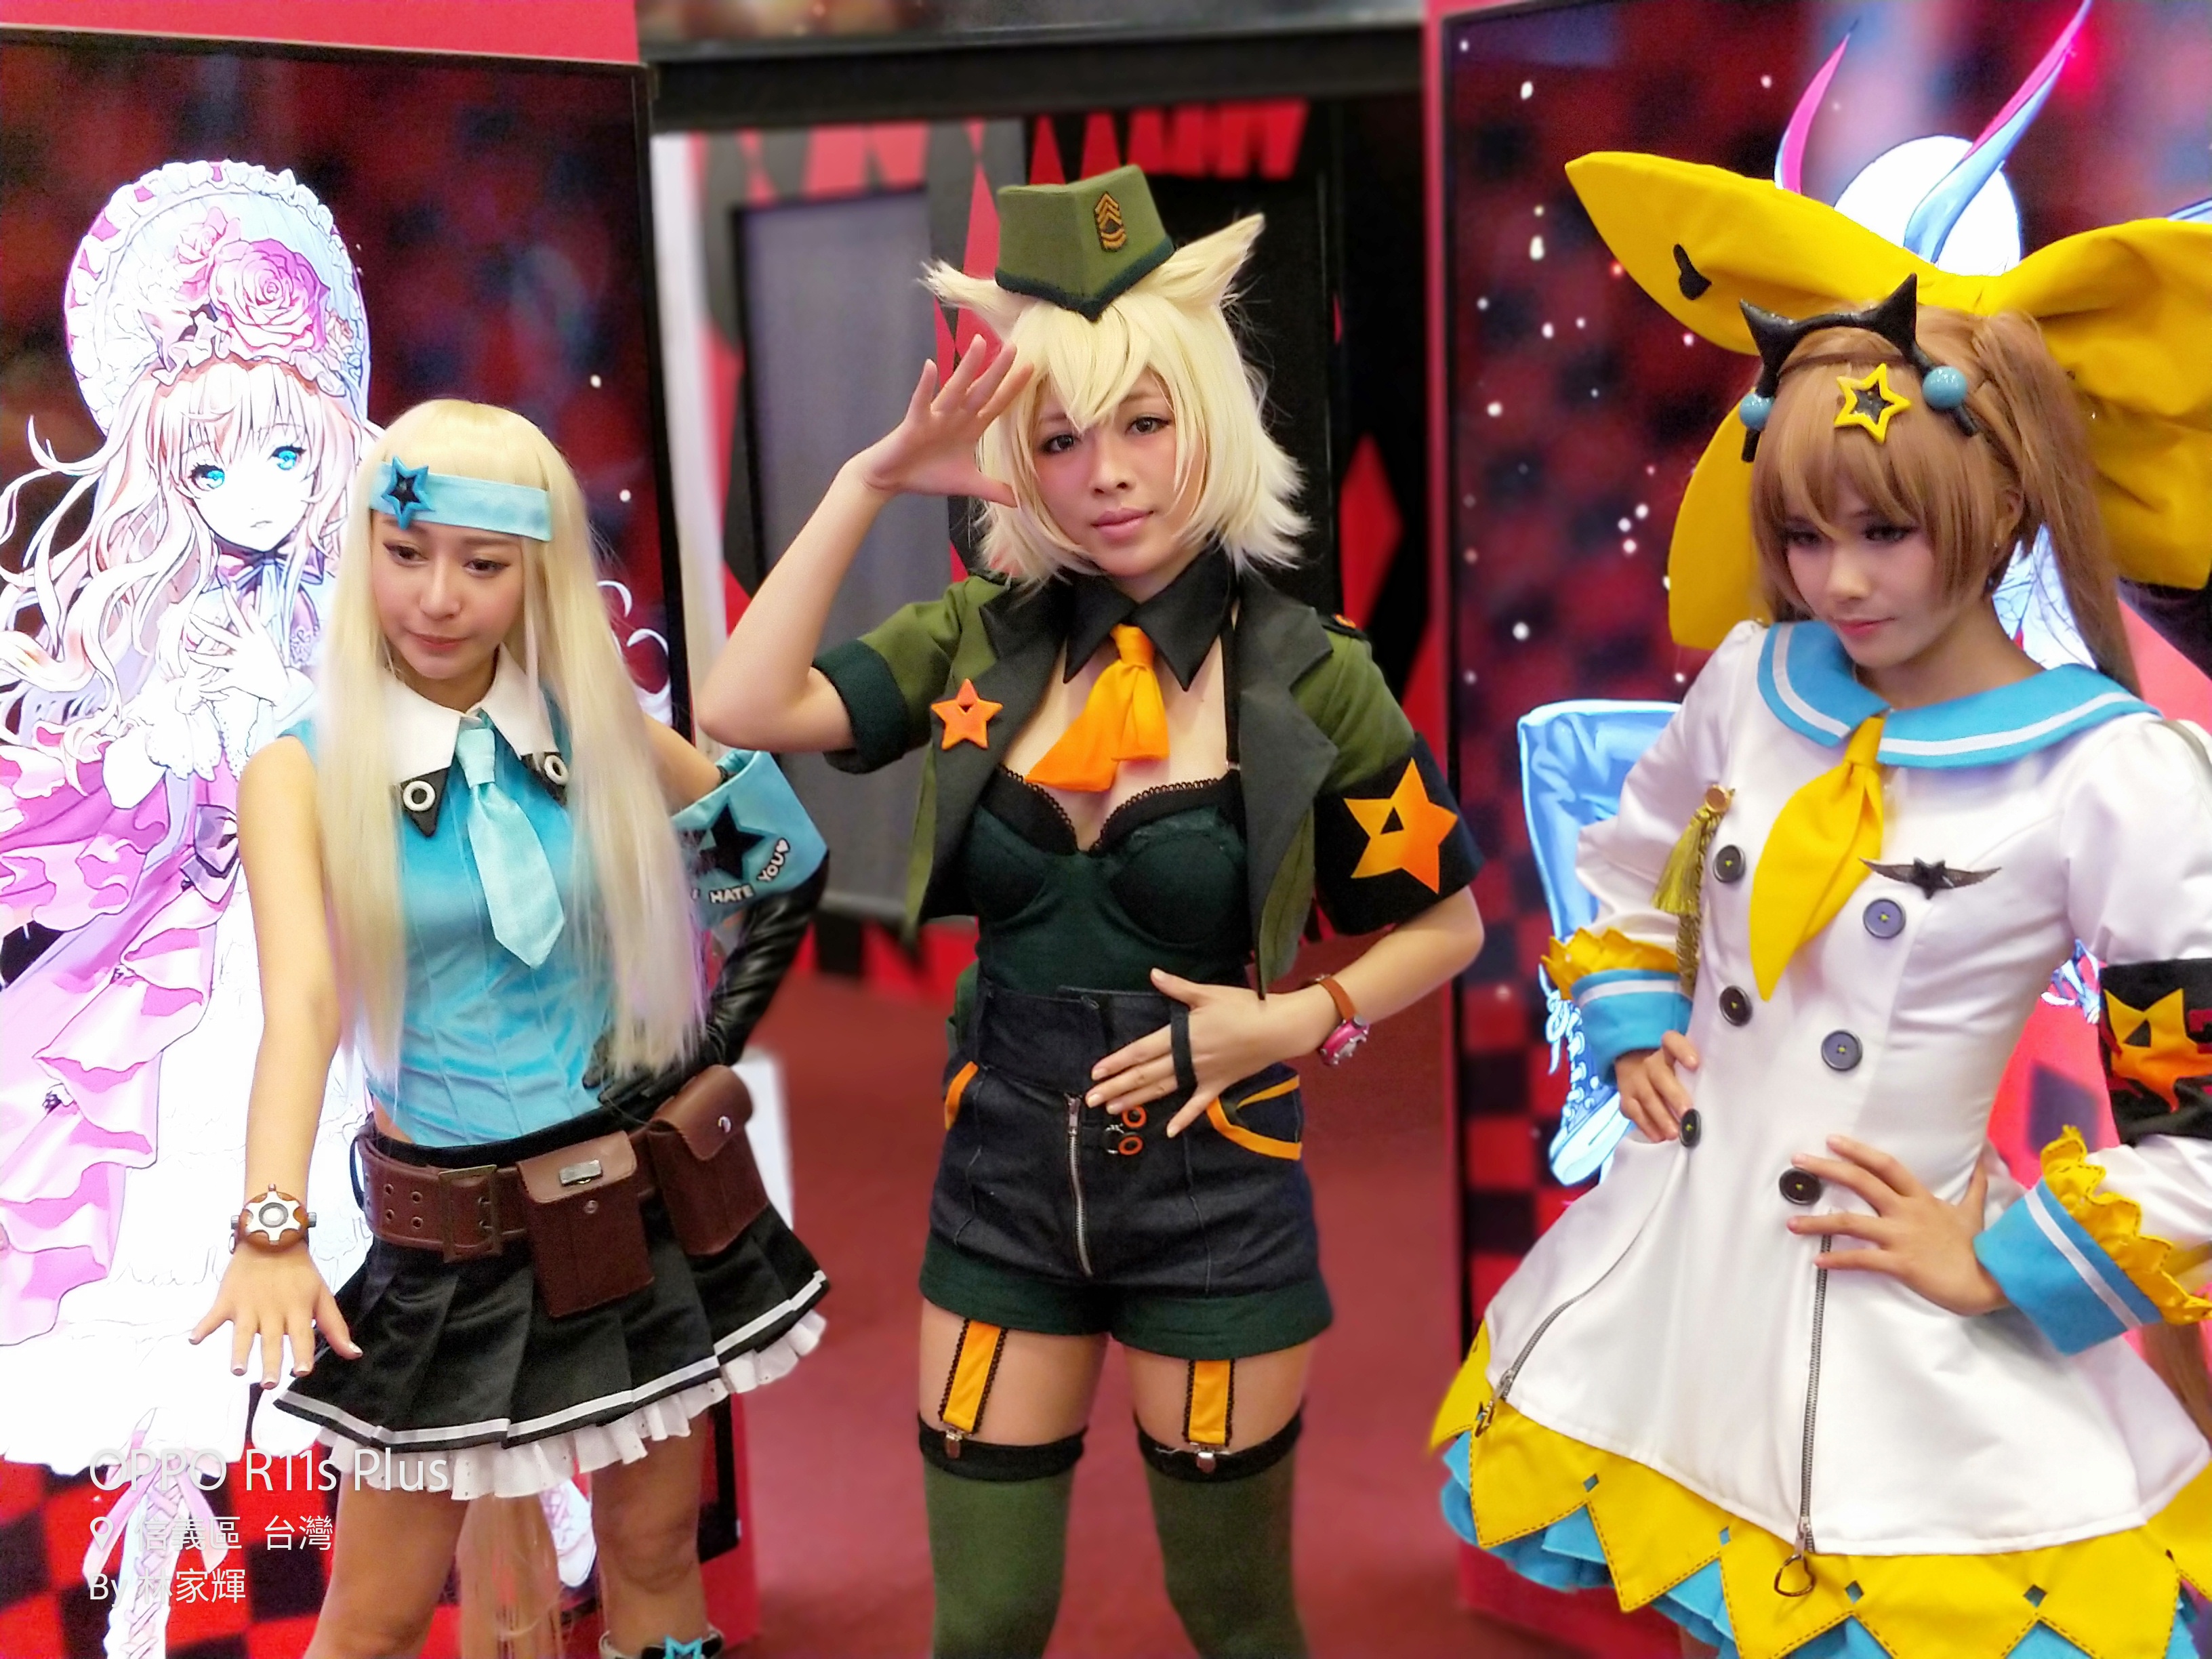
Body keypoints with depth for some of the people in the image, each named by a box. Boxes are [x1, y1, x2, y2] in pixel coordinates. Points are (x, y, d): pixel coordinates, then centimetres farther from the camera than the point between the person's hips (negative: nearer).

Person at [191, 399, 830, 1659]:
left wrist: (721, 1043, 3)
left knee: (657, 1550, 15)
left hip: (651, 1201, 3)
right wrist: (272, 1228, -39)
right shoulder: (304, 770, -11)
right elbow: (301, 1001, -26)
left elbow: (786, 855, 9)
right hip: (457, 1236, -2)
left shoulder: (599, 729, -3)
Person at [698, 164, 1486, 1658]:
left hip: (1213, 1189, -2)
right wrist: (870, 482, -17)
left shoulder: (1307, 677, -10)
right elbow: (741, 711, -15)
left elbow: (1447, 922, 0)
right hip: (1003, 1175, 3)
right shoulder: (985, 640, -2)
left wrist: (1293, 1020, -15)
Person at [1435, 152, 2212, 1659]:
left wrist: (2001, 1263, -12)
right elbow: (1637, 858, 18)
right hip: (1680, 1251, 5)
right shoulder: (1752, 679, -2)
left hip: (1900, 1320, -4)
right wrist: (1632, 1030, 7)